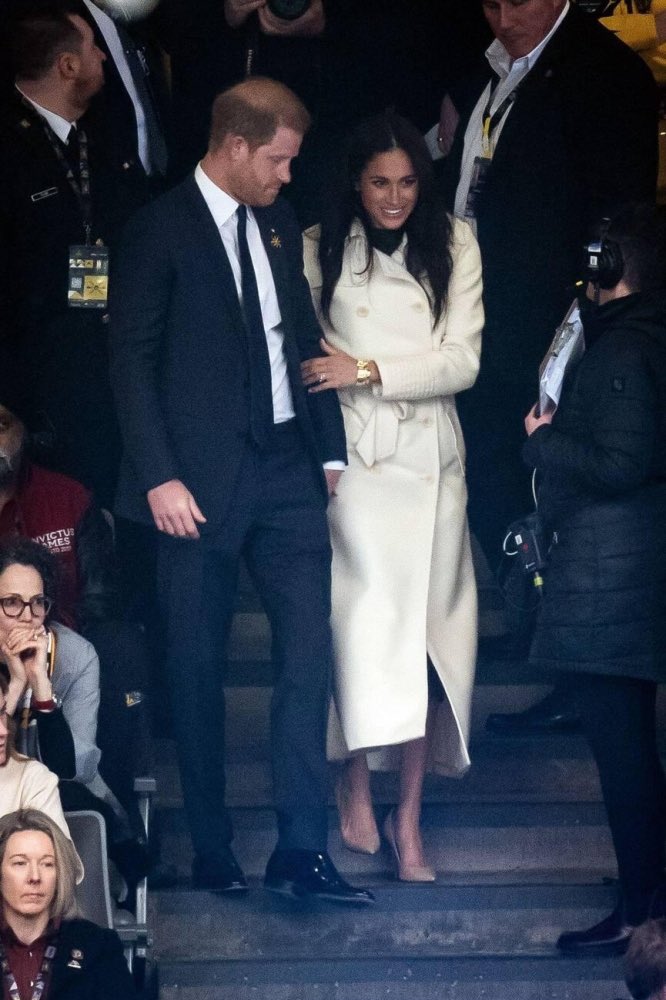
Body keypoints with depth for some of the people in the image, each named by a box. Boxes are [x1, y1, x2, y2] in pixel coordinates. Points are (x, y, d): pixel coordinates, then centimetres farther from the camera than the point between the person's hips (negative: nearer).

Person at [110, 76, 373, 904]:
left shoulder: (277, 225, 12)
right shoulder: (160, 230, -7)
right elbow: (132, 359, -8)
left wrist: (330, 450, 12)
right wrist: (159, 477, -14)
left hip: (286, 469, 5)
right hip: (200, 482, -5)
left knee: (308, 655, -2)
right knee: (198, 670, 4)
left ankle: (300, 851, 1)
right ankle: (212, 853, 15)